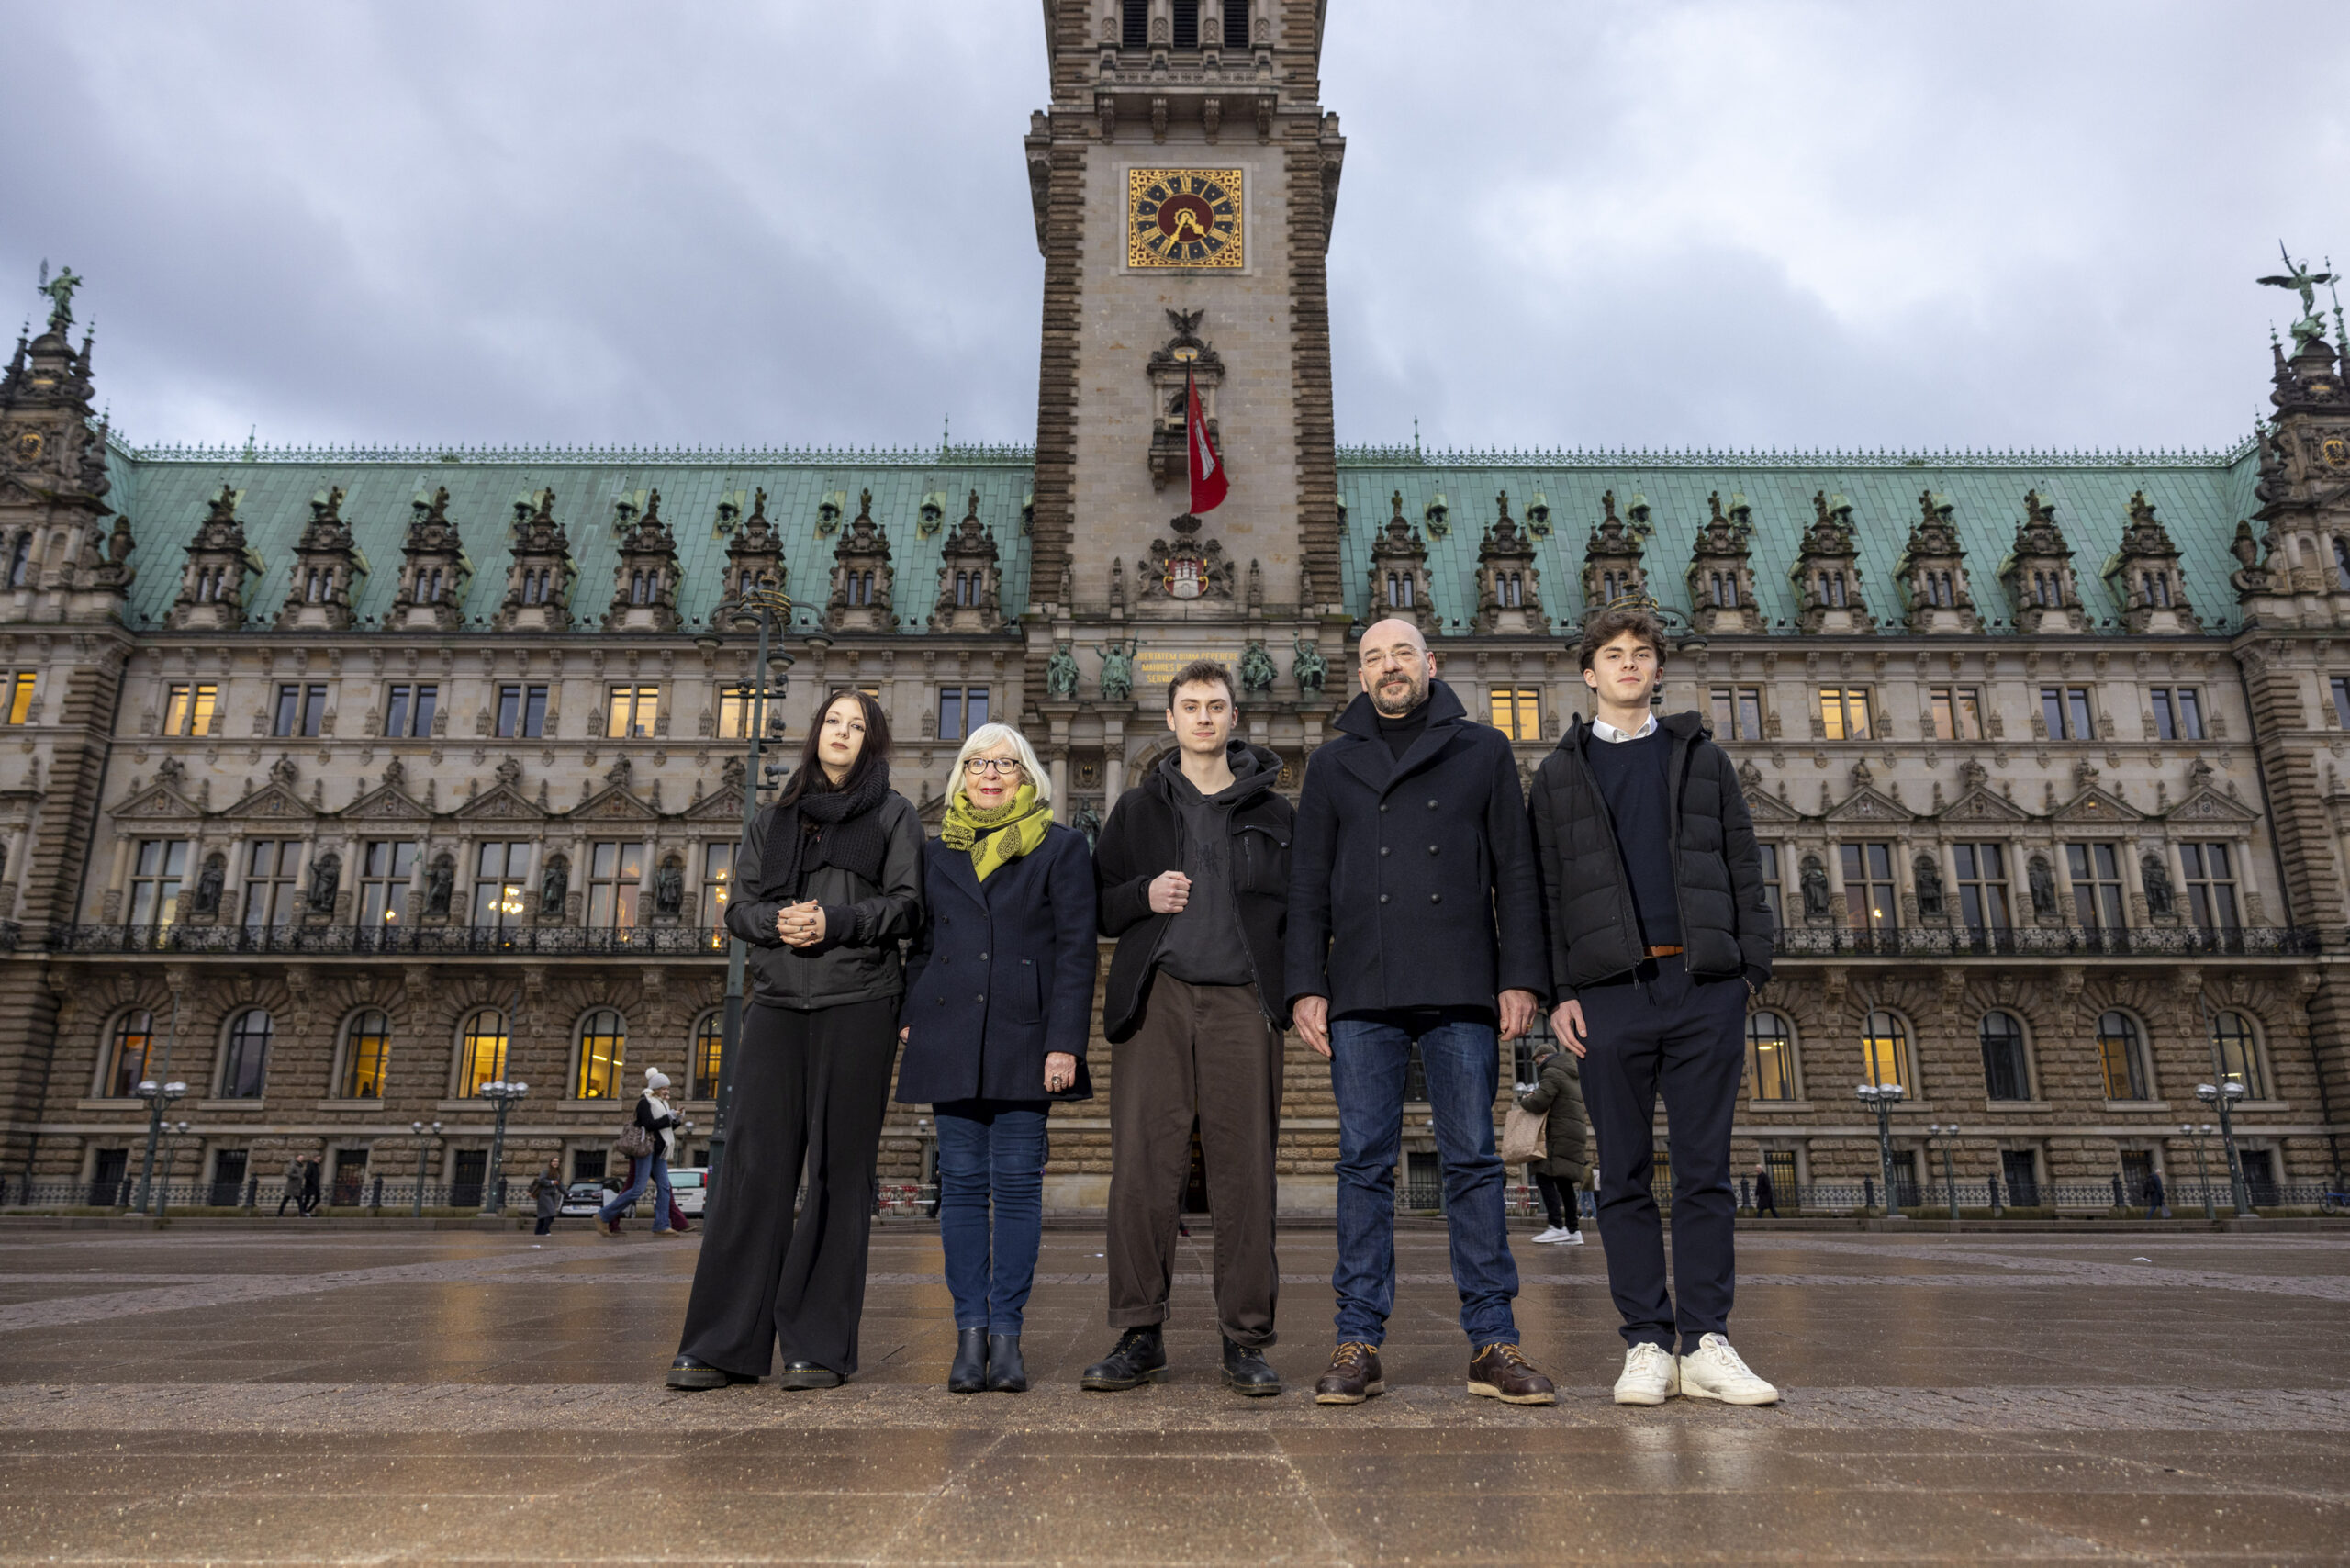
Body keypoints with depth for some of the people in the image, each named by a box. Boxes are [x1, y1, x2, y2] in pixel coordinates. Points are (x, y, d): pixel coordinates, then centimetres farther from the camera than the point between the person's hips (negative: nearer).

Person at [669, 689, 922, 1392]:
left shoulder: (894, 814, 11)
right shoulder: (777, 817, 20)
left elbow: (908, 906, 1)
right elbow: (739, 905, 14)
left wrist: (836, 922, -13)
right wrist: (778, 920, -8)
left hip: (858, 1001, -2)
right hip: (778, 1001, 3)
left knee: (839, 1168, -3)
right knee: (755, 1163, -3)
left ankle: (820, 1347, 2)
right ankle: (724, 1345, 1)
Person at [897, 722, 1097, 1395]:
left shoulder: (1062, 847, 7)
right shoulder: (935, 851, 16)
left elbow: (1077, 949, 0)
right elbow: (918, 944, 17)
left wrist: (1065, 1042, -9)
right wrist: (910, 1016, 2)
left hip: (1024, 1035, -2)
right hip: (951, 1037, 3)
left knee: (1017, 1183, -2)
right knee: (961, 1182, 2)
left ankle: (1007, 1333, 6)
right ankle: (970, 1332, 9)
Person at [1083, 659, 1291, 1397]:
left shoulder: (1274, 812, 16)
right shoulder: (1137, 808, 18)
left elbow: (1303, 908, 14)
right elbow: (1096, 903, 16)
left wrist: (1293, 988, -4)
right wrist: (1143, 897, -4)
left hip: (1242, 1002, 0)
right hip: (1156, 998, 1)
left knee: (1245, 1170, -2)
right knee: (1142, 1166, -4)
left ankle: (1246, 1341, 7)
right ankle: (1140, 1335, 6)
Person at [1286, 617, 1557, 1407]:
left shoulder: (1484, 751, 13)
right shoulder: (1333, 765, 15)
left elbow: (1515, 872, 8)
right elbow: (1308, 886, 11)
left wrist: (1521, 976, -2)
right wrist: (1306, 986, 1)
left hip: (1462, 990, -1)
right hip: (1363, 993, 1)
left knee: (1473, 1162, 0)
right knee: (1365, 1164, 0)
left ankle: (1492, 1342, 6)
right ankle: (1359, 1342, 5)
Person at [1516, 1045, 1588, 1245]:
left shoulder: (1552, 1073, -6)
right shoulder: (1572, 1078, 26)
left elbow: (1539, 1102, -18)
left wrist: (1524, 1102, 2)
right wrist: (1532, 1098, 17)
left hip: (1558, 1135, -10)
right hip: (1574, 1134, 10)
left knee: (1544, 1177, -13)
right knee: (1564, 1183, 8)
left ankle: (1557, 1227, -21)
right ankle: (1573, 1230, 5)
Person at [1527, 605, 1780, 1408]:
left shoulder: (1702, 758, 16)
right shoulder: (1560, 773, 13)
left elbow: (1744, 870, 12)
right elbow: (1544, 890, 7)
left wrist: (1751, 965, 0)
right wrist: (1559, 990, -3)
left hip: (1706, 988, 1)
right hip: (1611, 990, 0)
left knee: (1705, 1172, 2)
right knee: (1625, 1176, 2)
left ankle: (1707, 1342, 8)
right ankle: (1647, 1345, 8)